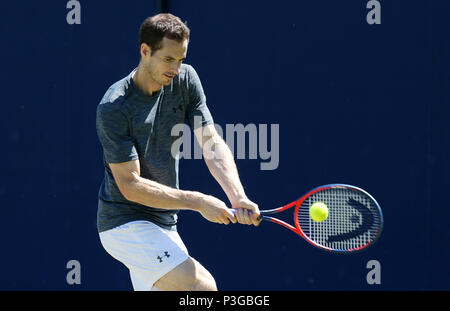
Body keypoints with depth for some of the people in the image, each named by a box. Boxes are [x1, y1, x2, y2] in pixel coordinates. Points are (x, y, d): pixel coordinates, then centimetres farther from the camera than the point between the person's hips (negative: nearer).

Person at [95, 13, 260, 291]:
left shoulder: (186, 79, -1)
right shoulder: (113, 109, -19)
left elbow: (212, 144, -7)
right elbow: (130, 185, -20)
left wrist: (238, 198, -23)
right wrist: (198, 202, -26)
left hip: (164, 223, 7)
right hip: (125, 224, -7)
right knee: (203, 286, -23)